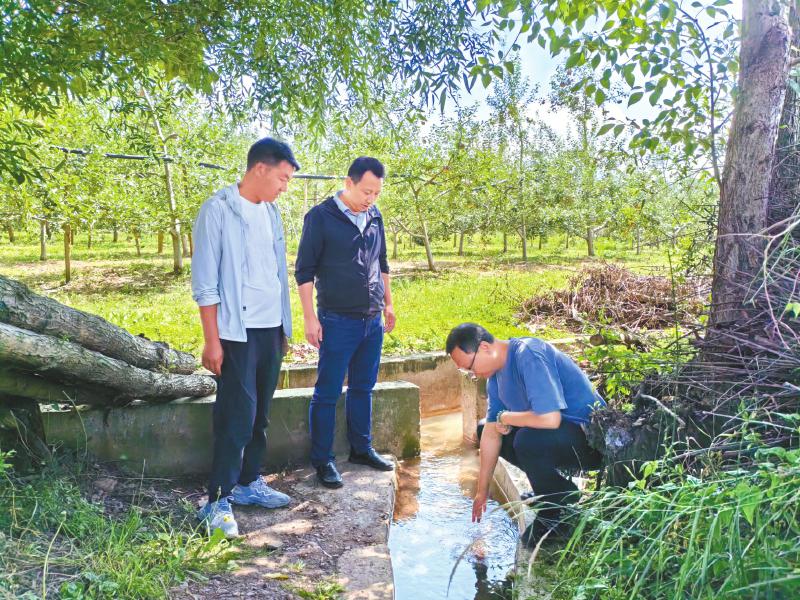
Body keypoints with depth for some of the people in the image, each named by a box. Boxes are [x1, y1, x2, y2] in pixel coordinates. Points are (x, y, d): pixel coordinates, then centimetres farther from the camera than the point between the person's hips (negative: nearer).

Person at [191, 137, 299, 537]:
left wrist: (285, 328, 15)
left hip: (271, 329, 7)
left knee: (259, 413, 13)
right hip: (237, 332, -7)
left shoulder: (270, 211, 12)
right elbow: (205, 283, -12)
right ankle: (217, 501, 4)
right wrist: (212, 341, -15)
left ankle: (248, 482, 27)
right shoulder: (218, 210, -10)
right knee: (237, 415, -6)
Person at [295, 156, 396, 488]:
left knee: (363, 388, 15)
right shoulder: (320, 217, -9)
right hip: (338, 322, -6)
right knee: (328, 393, 2)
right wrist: (310, 317, -12)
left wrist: (388, 303, 19)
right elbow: (304, 270, -8)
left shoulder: (374, 216, 8)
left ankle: (361, 448, 29)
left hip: (372, 321, 6)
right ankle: (322, 460, 13)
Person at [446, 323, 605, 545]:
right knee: (485, 429, 9)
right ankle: (550, 487, 13)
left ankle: (559, 516, -9)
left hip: (589, 437, -9)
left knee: (528, 440, -35)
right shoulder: (496, 372, 3)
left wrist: (505, 418, -18)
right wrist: (482, 490, 8)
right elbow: (492, 432, 6)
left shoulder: (529, 355, -26)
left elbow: (550, 419, -36)